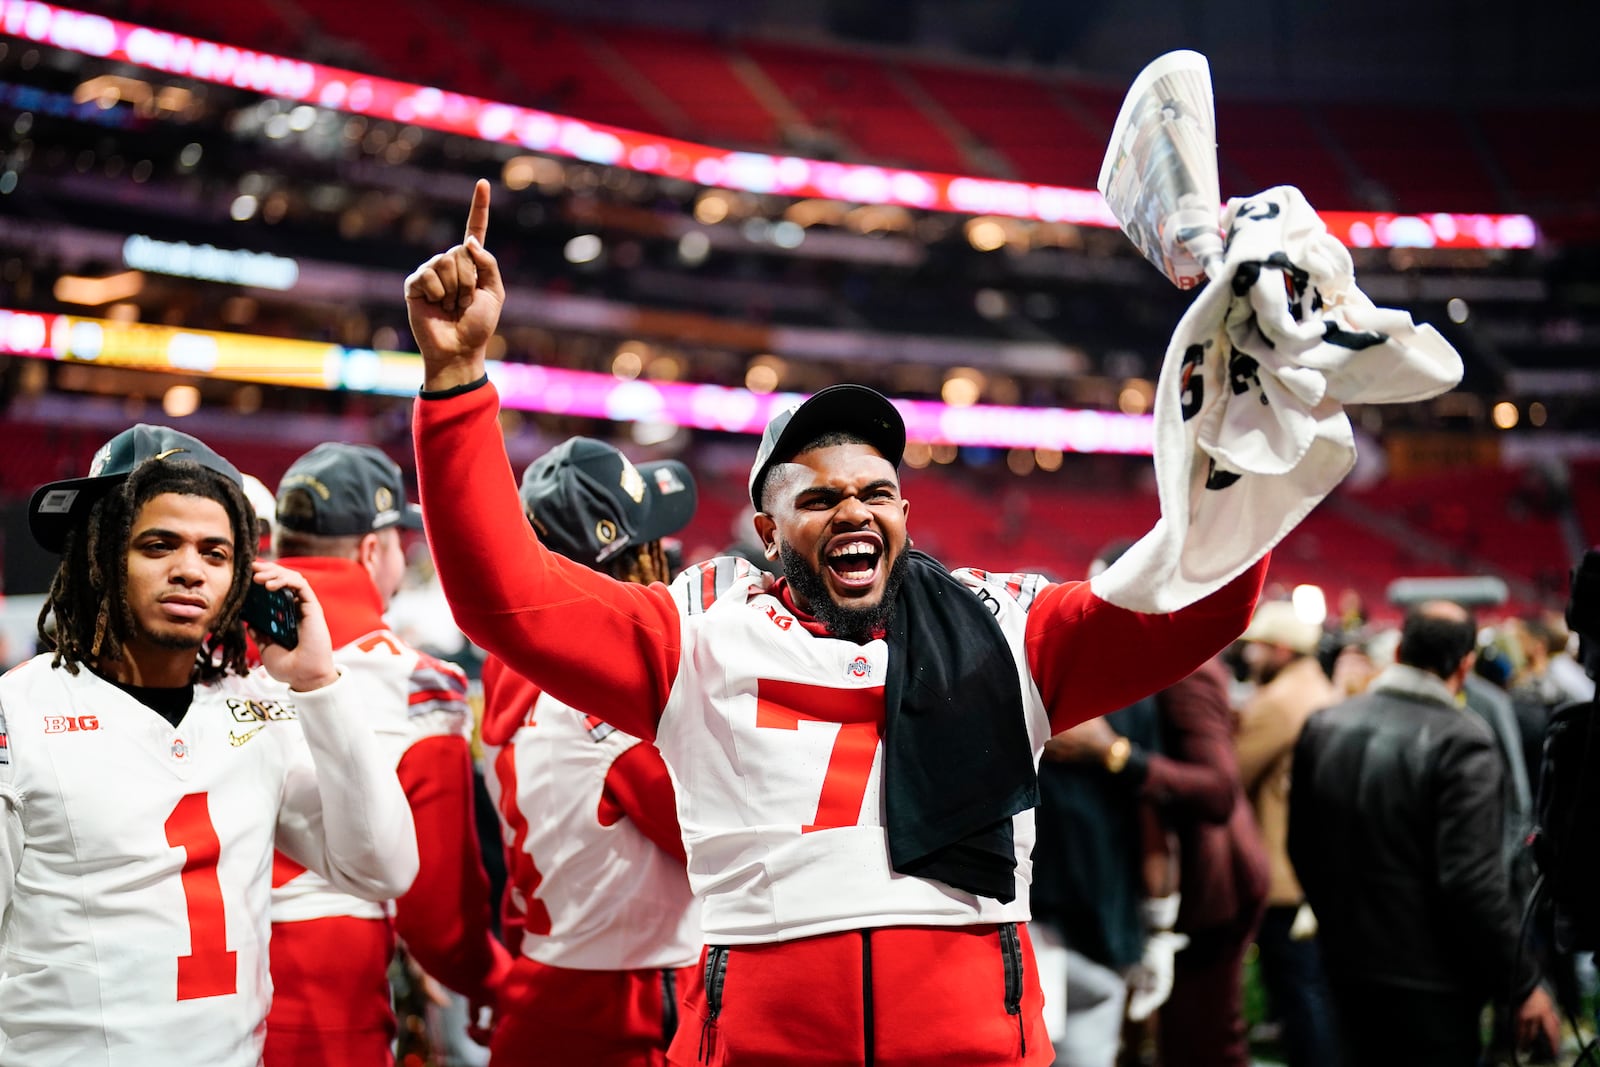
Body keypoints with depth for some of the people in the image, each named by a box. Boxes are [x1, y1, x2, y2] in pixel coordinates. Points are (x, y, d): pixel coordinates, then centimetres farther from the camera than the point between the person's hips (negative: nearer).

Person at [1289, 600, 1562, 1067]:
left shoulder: (1323, 727, 2)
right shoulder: (1461, 743, -17)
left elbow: (1302, 848, 11)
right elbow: (1473, 881, -21)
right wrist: (1522, 984, -12)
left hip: (1347, 967, 6)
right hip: (1430, 984, -6)